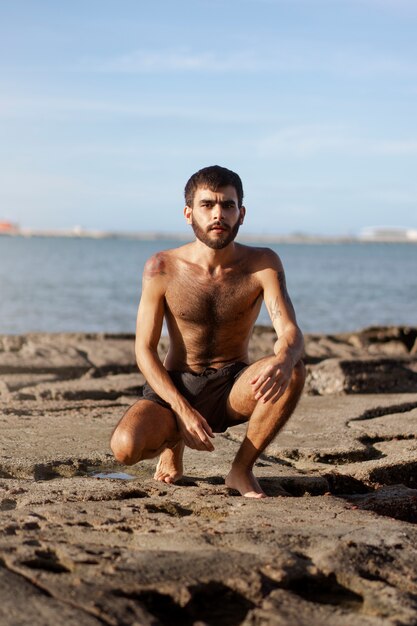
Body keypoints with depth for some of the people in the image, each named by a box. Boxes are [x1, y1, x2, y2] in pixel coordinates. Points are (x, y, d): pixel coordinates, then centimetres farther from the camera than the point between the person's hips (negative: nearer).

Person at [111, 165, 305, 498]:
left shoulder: (262, 264, -10)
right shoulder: (163, 267, -11)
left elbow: (291, 332, -20)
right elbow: (145, 350, -9)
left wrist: (283, 361, -47)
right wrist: (183, 411, -23)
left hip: (233, 388, 0)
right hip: (176, 386, 0)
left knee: (293, 372, -32)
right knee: (125, 446, -30)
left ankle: (242, 468, -10)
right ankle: (172, 439, 10)